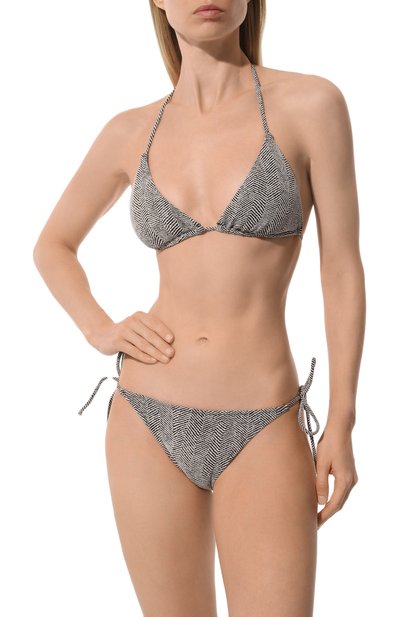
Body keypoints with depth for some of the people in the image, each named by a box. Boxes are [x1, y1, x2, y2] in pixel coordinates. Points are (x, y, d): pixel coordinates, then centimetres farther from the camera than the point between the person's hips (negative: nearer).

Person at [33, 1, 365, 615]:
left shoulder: (311, 103, -4)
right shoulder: (131, 132, 5)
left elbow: (343, 270, -2)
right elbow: (52, 246, 19)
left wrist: (342, 425, -4)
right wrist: (100, 331, 2)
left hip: (263, 432, -2)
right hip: (149, 421, 3)